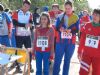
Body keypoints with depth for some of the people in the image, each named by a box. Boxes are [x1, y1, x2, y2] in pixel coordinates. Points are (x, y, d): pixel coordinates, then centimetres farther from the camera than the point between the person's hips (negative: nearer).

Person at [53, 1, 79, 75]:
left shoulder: (76, 17, 2)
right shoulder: (60, 16, 1)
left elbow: (77, 29, -1)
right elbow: (56, 27, 1)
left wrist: (70, 30, -22)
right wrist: (60, 29, -21)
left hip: (71, 42, 1)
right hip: (60, 41, 0)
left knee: (67, 60, 12)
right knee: (57, 59, 1)